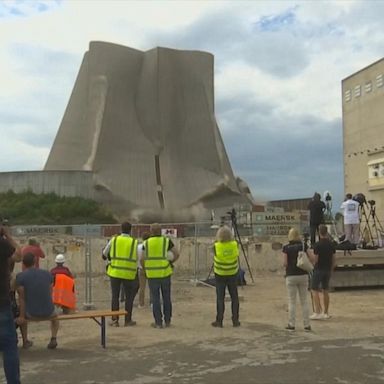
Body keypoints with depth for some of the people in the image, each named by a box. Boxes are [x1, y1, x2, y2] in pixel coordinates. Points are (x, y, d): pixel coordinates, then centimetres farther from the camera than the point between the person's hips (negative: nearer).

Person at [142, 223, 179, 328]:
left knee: (155, 298, 6)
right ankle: (167, 321, 18)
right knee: (166, 297, 12)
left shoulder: (146, 243, 1)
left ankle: (158, 322, 8)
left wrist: (145, 268, 12)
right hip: (165, 273, 1)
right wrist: (170, 262, 10)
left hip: (152, 274, -1)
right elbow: (177, 254, -5)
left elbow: (142, 259, -4)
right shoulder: (166, 241, 1)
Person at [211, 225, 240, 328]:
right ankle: (235, 320, 15)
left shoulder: (217, 246, -17)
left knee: (220, 298, 5)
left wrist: (217, 240, 10)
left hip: (220, 275, -2)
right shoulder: (235, 244, -12)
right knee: (234, 297, 11)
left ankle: (219, 321, 9)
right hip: (233, 274, 2)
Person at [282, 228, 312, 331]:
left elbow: (284, 263, -10)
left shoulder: (286, 247, -6)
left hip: (291, 276, -2)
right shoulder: (304, 245, 0)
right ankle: (307, 325, 11)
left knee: (292, 301, 6)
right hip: (303, 275, 2)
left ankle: (291, 324, 8)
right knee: (304, 301, 9)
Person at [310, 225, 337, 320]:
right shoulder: (331, 244, 4)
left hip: (319, 269, -6)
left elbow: (315, 259, -14)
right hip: (328, 269, 6)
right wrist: (331, 269, 17)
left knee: (315, 290, -1)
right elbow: (334, 259, 7)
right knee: (325, 291, 12)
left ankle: (318, 312, -7)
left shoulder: (317, 244, -14)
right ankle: (326, 313, 15)